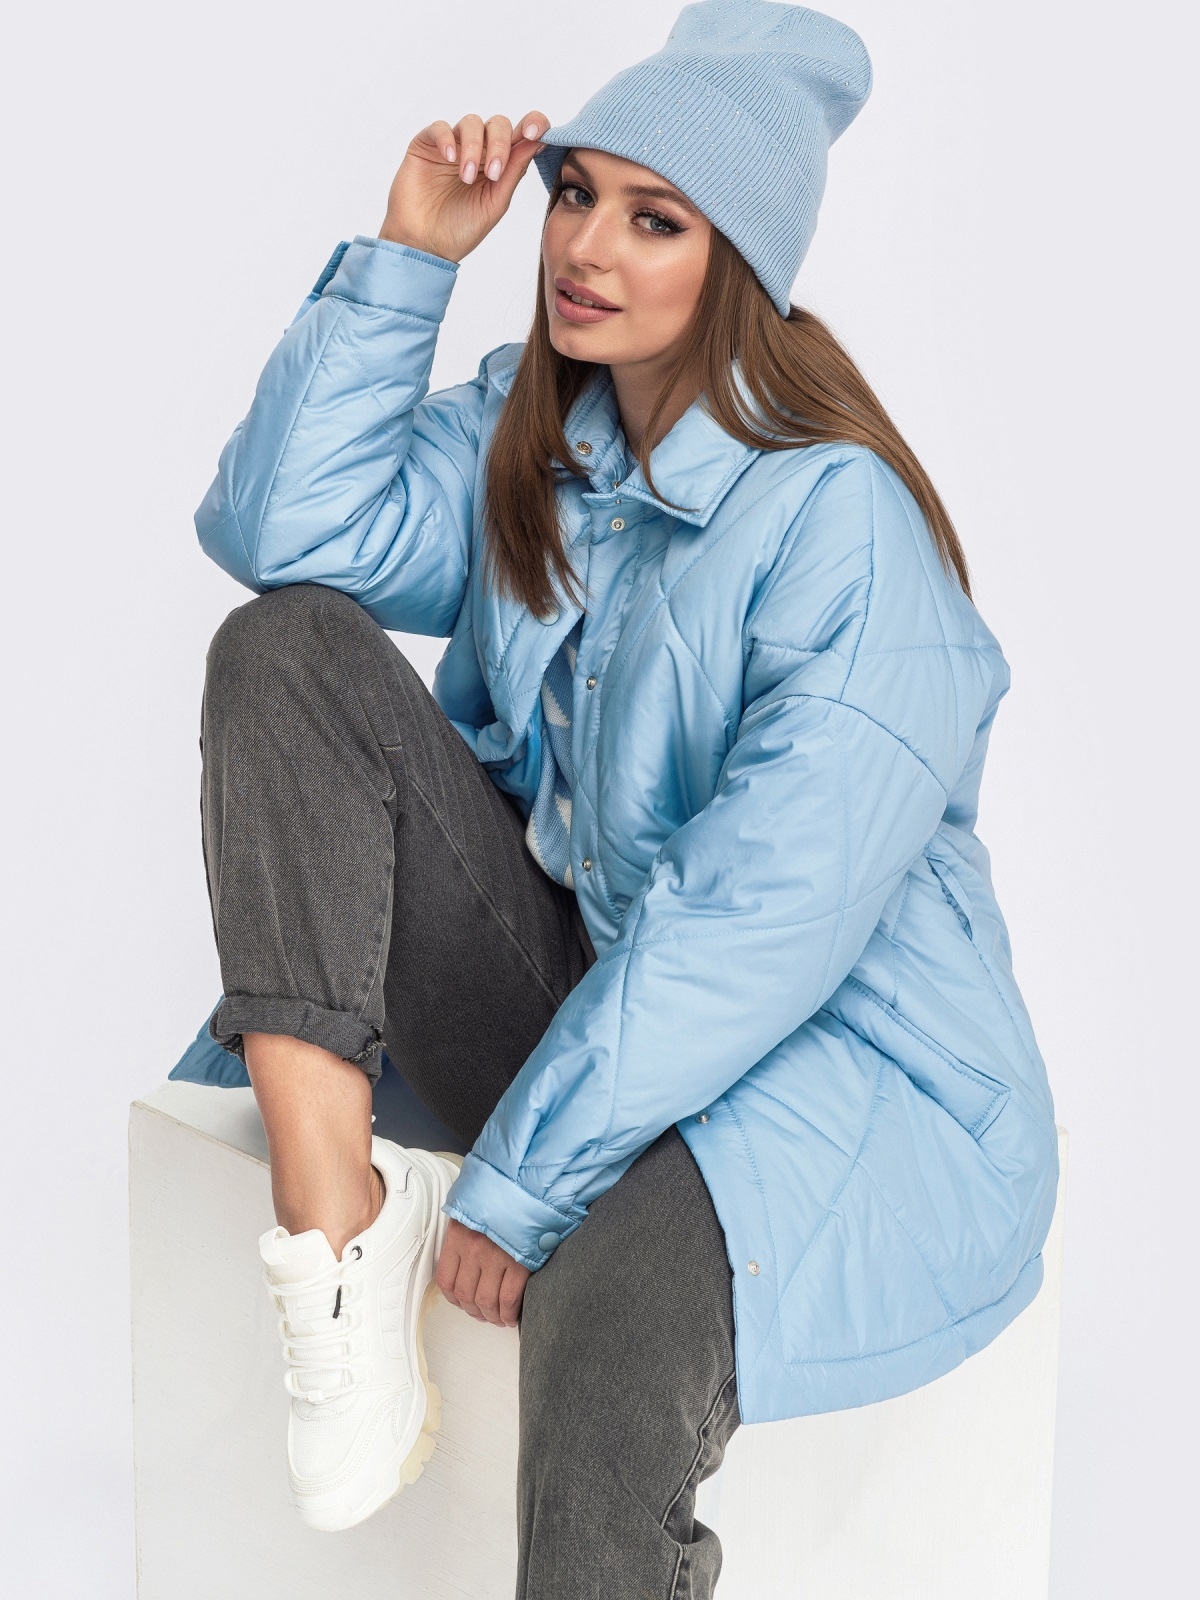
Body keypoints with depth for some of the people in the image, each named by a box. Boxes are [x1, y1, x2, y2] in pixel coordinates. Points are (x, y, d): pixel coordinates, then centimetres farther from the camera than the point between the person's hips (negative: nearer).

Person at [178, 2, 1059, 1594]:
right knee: (282, 645, -11)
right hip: (573, 983, 7)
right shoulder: (527, 435, 6)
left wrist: (521, 1181, -20)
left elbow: (761, 926, -23)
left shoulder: (840, 525, -18)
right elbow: (280, 529, -4)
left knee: (604, 1322, -40)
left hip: (828, 1063, -7)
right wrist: (406, 253, -9)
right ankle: (337, 1223, -18)